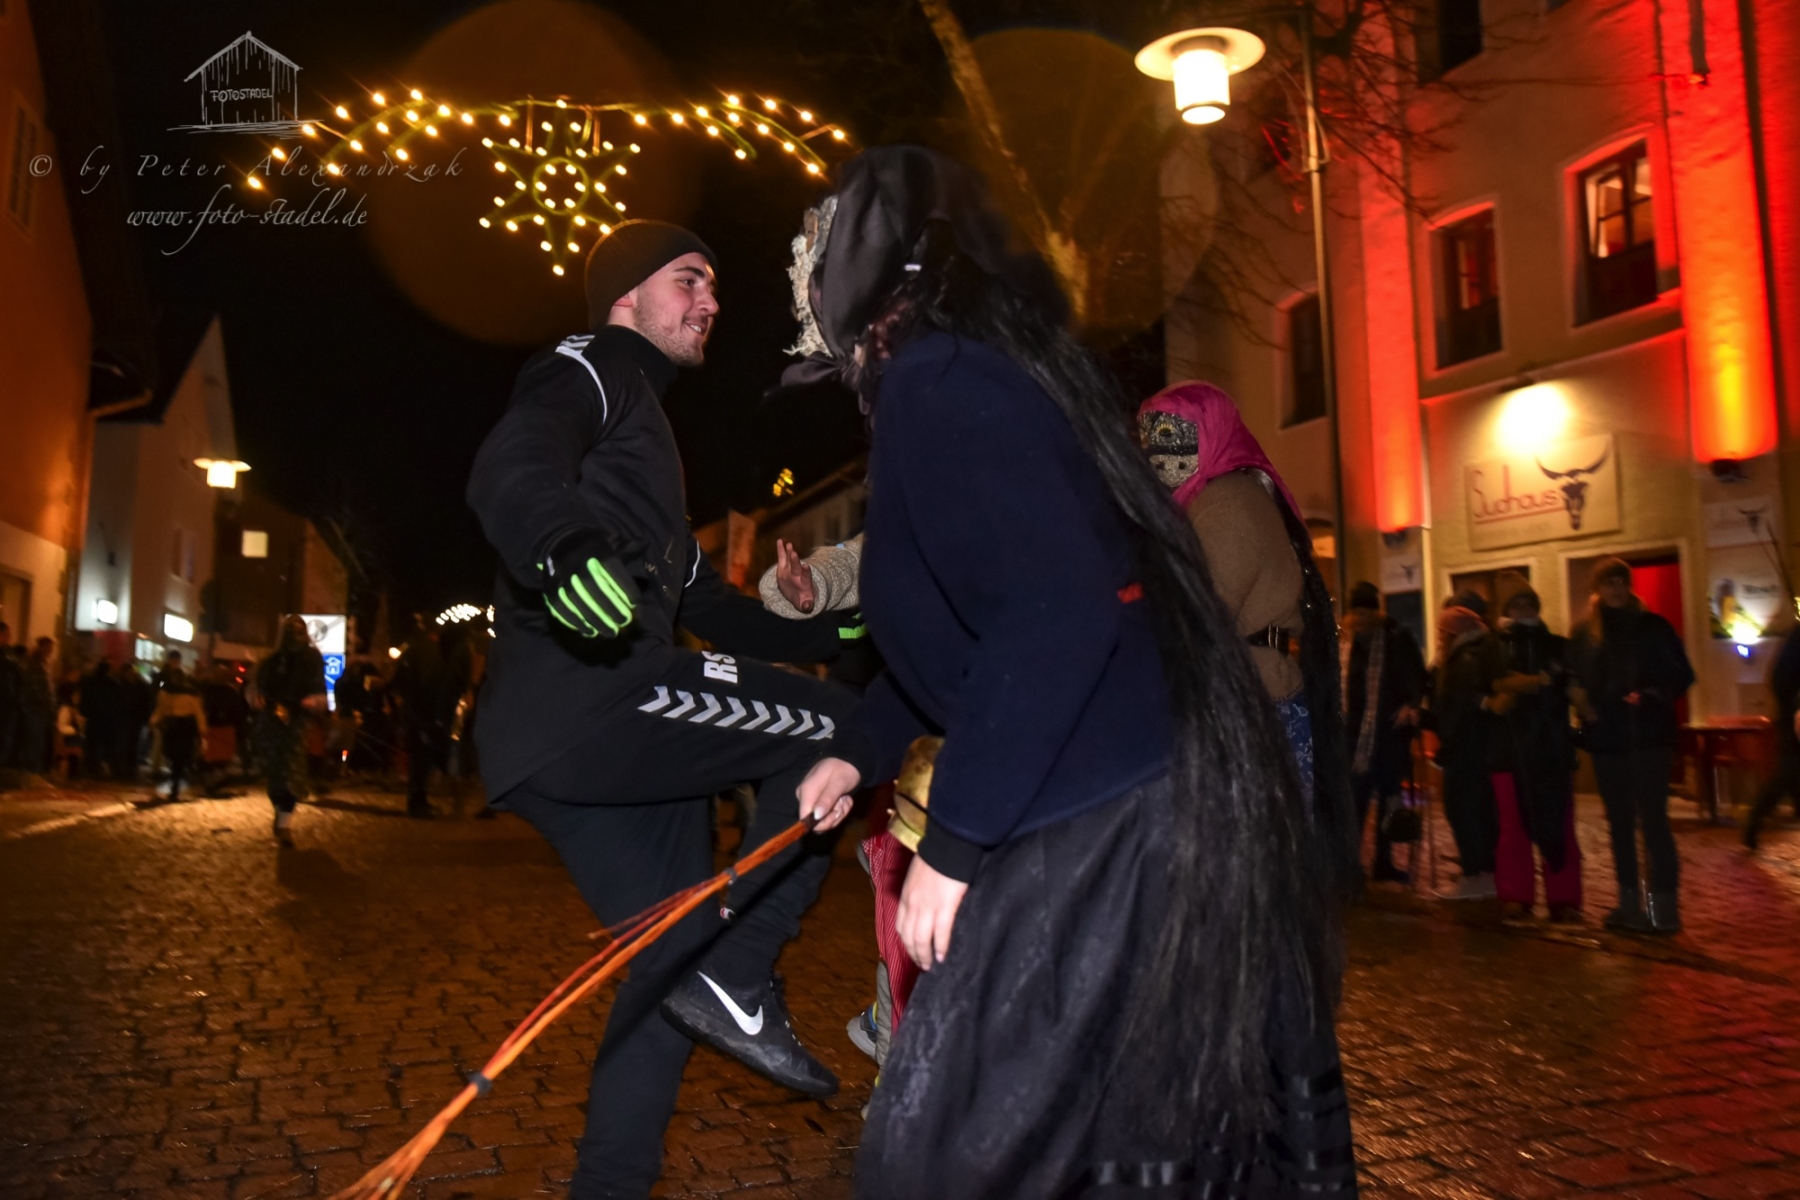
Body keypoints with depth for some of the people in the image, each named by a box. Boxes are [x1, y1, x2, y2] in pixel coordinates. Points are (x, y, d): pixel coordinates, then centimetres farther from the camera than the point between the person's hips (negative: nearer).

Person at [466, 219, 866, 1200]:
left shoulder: (643, 422, 32)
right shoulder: (586, 371, 4)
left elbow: (708, 606, 33)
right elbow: (507, 471, -21)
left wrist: (835, 632, 26)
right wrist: (564, 548, -43)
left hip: (594, 734, 10)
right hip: (577, 703, -9)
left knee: (678, 958, 11)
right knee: (842, 731, -13)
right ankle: (737, 979, -10)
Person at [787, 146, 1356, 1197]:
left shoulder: (932, 383, -14)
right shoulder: (980, 365, 17)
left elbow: (1060, 617, -26)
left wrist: (951, 845, -19)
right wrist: (863, 752, 33)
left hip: (1096, 842, -10)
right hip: (1176, 812, 10)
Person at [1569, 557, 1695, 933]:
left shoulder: (1653, 626, 0)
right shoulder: (1583, 633, 7)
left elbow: (1681, 675, 0)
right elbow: (1572, 679, 10)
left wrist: (1652, 696, -17)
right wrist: (1580, 701, -10)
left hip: (1648, 736, -3)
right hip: (1606, 738, 4)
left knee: (1652, 820, -7)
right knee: (1620, 823, 10)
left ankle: (1664, 906, -2)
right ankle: (1629, 902, 19)